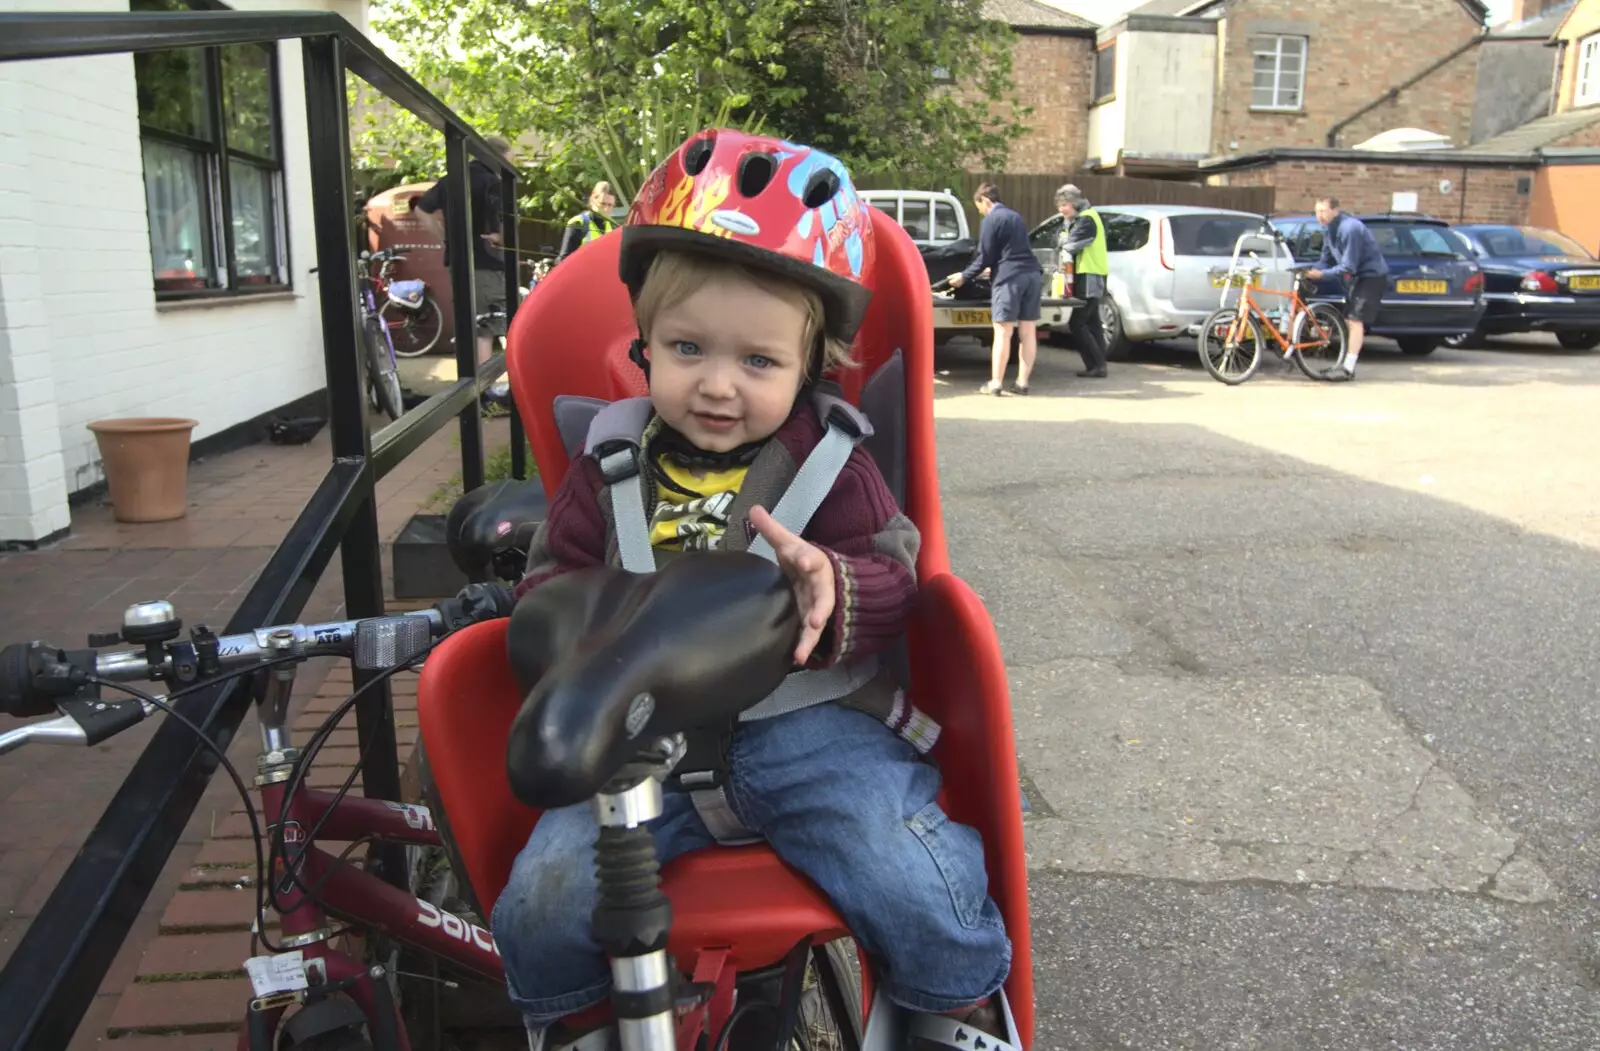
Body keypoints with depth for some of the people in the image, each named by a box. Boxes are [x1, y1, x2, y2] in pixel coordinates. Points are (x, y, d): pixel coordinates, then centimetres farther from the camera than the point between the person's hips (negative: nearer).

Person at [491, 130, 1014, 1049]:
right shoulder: (613, 462, 9)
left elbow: (894, 576, -1)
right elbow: (551, 572, 15)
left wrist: (835, 586, -26)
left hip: (809, 727, -2)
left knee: (918, 891, -21)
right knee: (545, 903, -13)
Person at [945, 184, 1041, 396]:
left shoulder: (990, 220, -2)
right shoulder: (1015, 217, 22)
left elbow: (985, 256, -3)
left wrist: (964, 276, 9)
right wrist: (993, 268, 43)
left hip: (1010, 277, -7)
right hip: (1032, 274, 7)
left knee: (1002, 333, -4)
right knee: (1028, 332, 6)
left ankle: (995, 383, -1)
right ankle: (1022, 382, 9)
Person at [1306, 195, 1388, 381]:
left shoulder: (1349, 228, -25)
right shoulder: (1328, 230, 3)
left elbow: (1348, 267, -26)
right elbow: (1327, 260, 9)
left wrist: (1322, 274, -29)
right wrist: (1311, 270, -10)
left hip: (1373, 276, -10)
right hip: (1358, 276, 10)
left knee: (1355, 320, -16)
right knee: (1348, 320, 12)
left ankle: (1348, 368, -18)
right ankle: (1343, 362, 20)